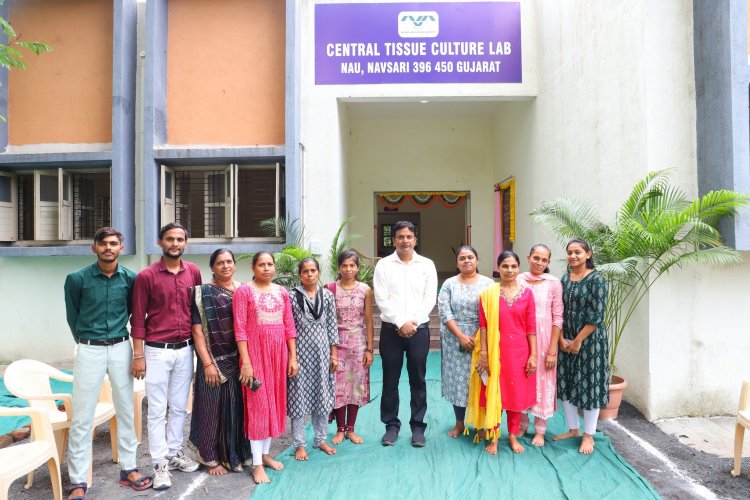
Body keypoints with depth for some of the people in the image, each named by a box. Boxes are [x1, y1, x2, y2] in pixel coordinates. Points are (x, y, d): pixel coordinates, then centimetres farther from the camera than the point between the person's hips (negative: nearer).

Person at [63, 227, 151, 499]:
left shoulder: (130, 278, -2)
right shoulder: (77, 279, -7)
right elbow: (72, 315, 6)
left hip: (121, 348, 2)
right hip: (89, 350, -2)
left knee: (126, 410, 10)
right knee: (82, 416, 1)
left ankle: (128, 468, 22)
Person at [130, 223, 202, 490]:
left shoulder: (193, 272, 4)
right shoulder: (146, 276, -7)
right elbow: (138, 318, -6)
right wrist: (138, 355, -9)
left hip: (185, 350, 4)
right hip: (157, 351, -4)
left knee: (179, 406, 14)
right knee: (157, 410, 5)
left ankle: (174, 453, 29)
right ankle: (160, 464, 14)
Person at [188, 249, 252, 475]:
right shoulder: (203, 292, -4)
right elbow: (197, 330, -8)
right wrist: (207, 364, -13)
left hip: (239, 360, 4)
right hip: (214, 361, -4)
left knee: (237, 407, 11)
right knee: (213, 409, 5)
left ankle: (235, 454, 29)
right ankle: (212, 458, 21)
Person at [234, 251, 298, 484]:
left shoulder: (282, 292, 8)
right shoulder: (244, 291, -6)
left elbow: (289, 325, 8)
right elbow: (240, 328, -10)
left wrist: (293, 357, 5)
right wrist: (246, 362, -15)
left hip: (278, 353, 5)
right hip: (256, 353, -5)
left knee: (274, 402, 11)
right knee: (257, 405, -1)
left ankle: (265, 453, 26)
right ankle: (257, 463, 8)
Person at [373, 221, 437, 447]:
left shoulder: (427, 265, 5)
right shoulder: (384, 265, 2)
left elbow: (429, 299, 1)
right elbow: (381, 299, -5)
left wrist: (413, 322, -9)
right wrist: (401, 323, -12)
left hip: (419, 329, 1)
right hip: (391, 330, 0)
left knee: (418, 380, 7)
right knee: (390, 380, 6)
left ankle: (417, 426, 19)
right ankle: (391, 425, 20)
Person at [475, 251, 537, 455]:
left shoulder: (527, 293, 2)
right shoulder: (488, 294, -3)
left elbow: (531, 326, 2)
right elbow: (483, 325, -3)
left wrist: (533, 355, 0)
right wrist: (483, 353, -7)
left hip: (519, 351, 2)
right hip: (496, 351, -1)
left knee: (517, 394, 11)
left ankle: (513, 436, 28)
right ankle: (493, 437, 22)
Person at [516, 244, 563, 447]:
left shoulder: (554, 283, -4)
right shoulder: (518, 281, 1)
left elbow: (558, 318, -5)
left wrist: (552, 350, -8)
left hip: (544, 339, -1)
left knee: (543, 382, 7)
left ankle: (540, 430, 23)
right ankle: (522, 424, 29)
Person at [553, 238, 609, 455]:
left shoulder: (596, 279, -11)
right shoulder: (564, 280, 6)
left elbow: (597, 315, -15)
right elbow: (559, 312, 7)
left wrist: (578, 341, -14)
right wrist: (562, 339, -3)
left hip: (590, 340, -6)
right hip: (566, 341, 6)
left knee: (589, 385, 2)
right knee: (566, 383, 10)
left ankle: (588, 435, 16)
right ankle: (573, 428, 27)